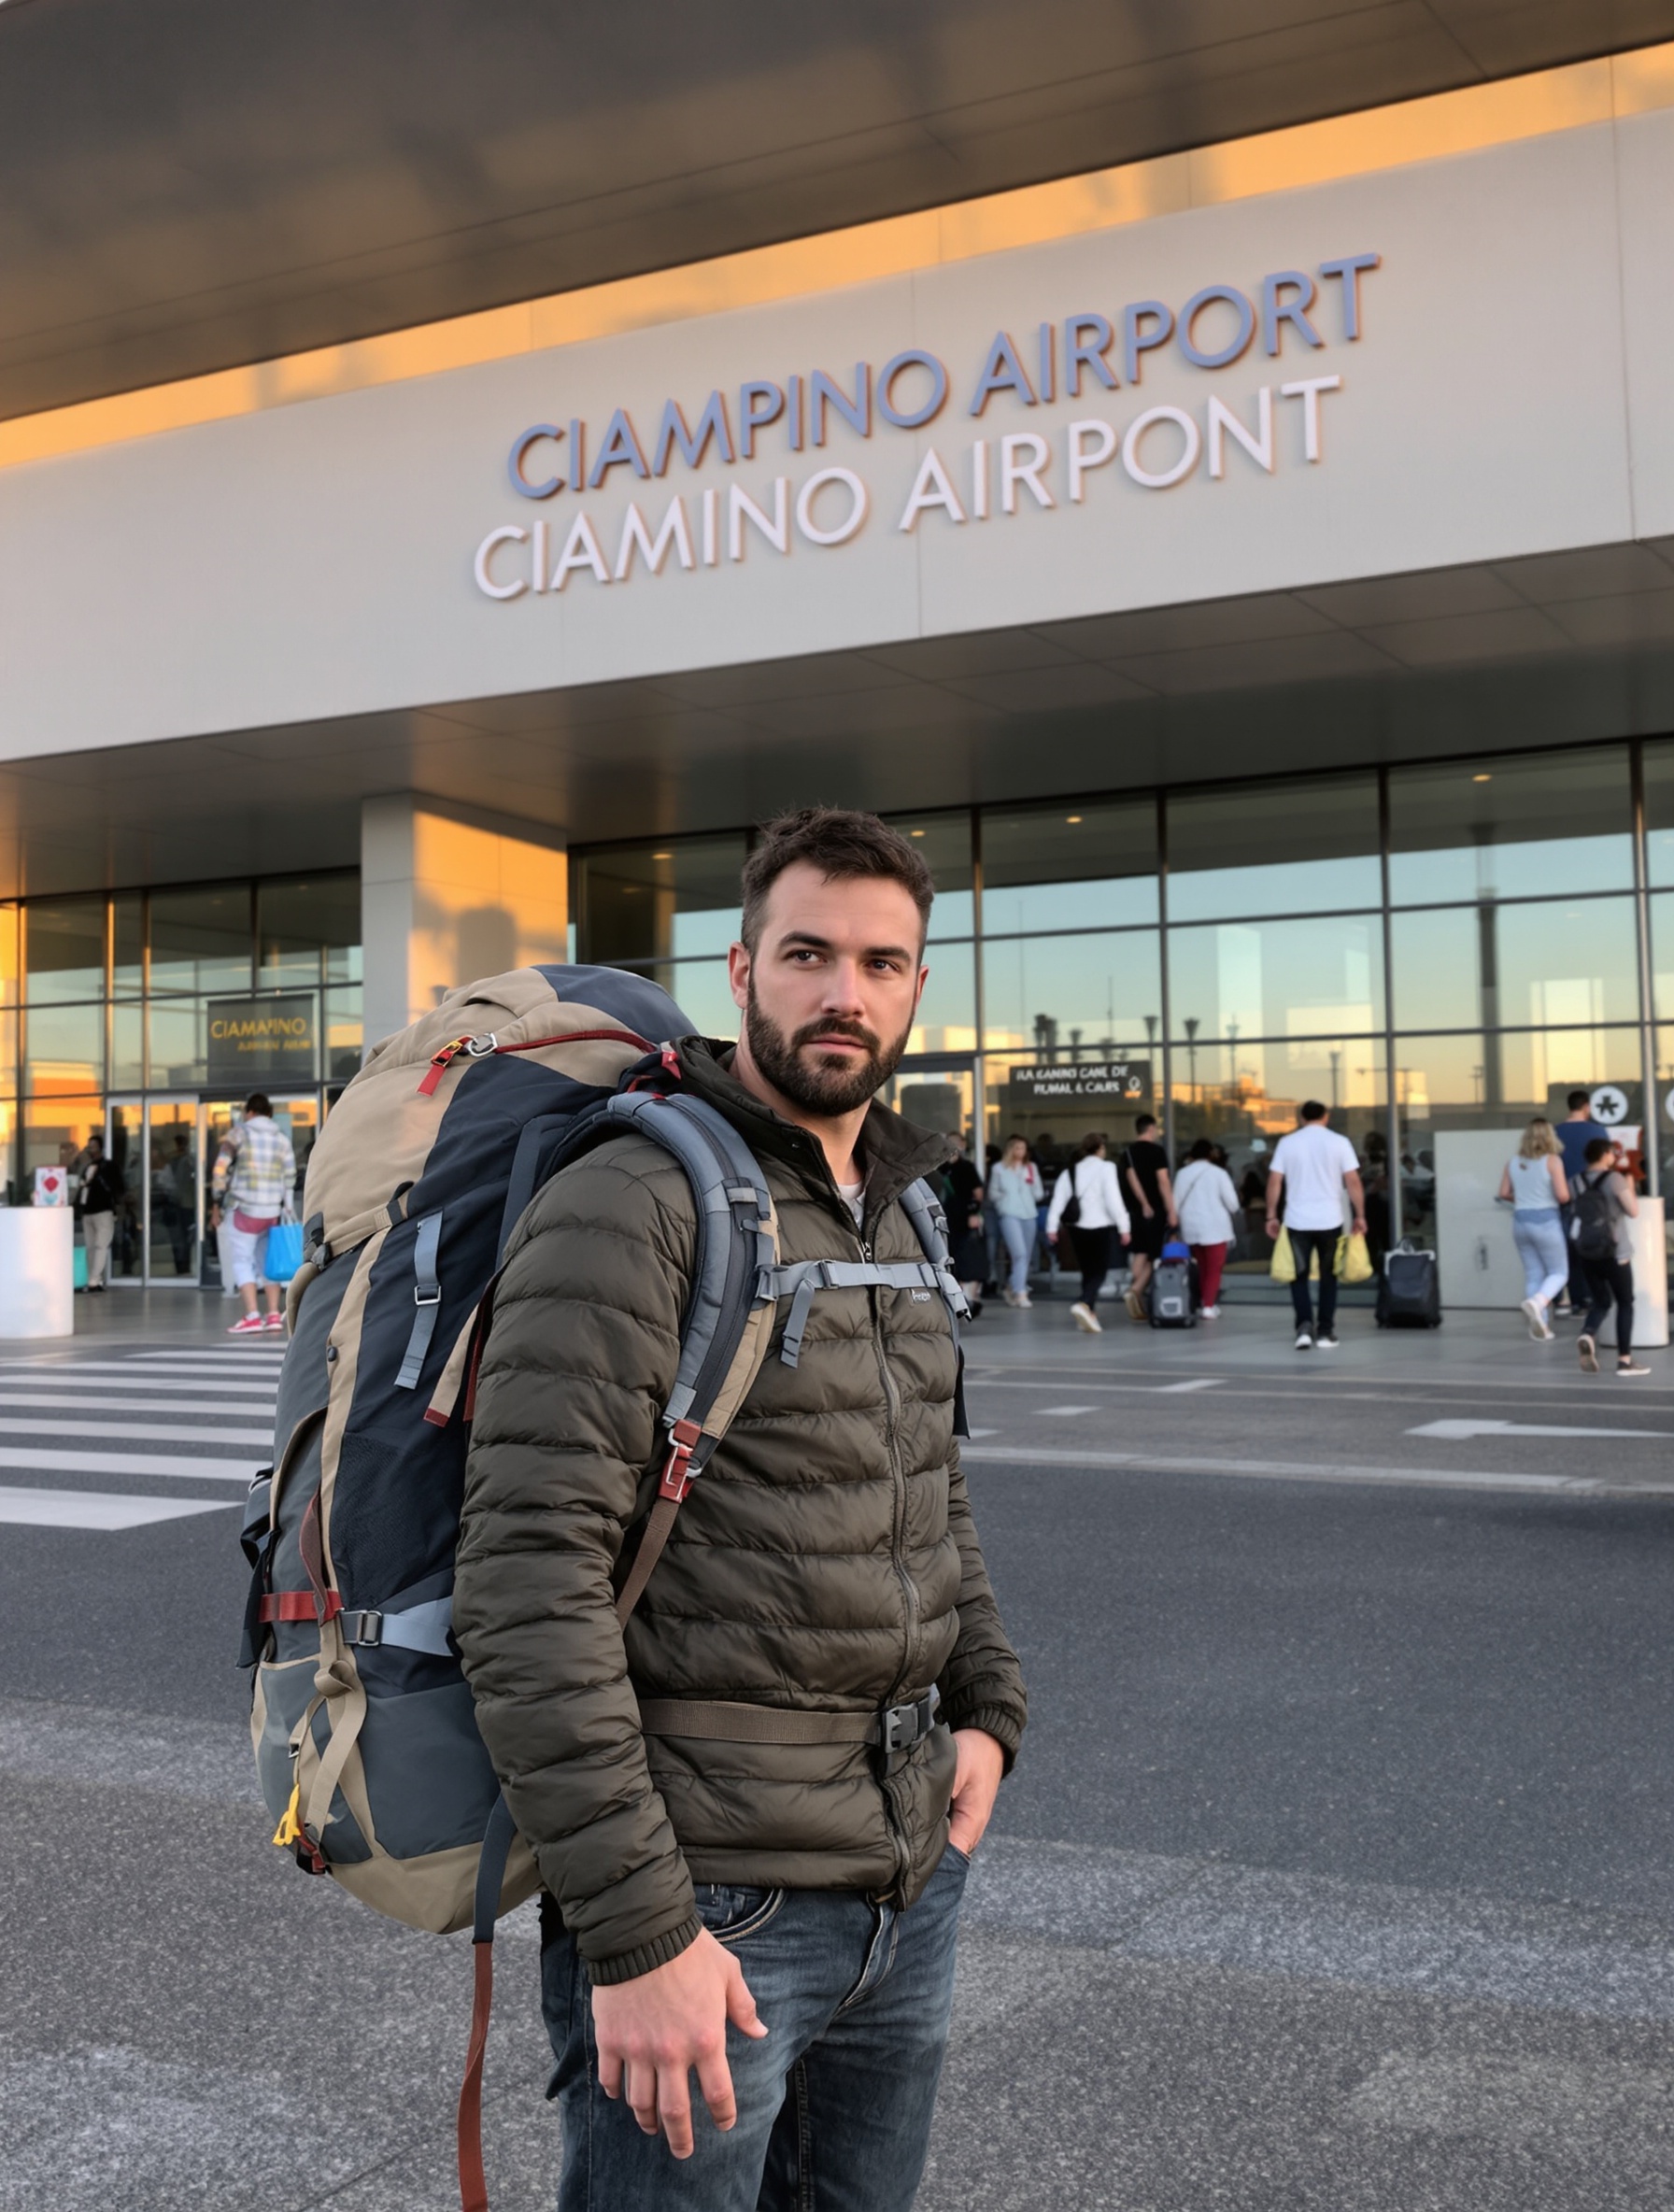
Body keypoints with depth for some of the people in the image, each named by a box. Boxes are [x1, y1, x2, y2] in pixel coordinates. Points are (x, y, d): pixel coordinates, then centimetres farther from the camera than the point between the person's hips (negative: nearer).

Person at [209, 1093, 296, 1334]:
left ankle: (251, 1317, -11)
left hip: (244, 1208, -4)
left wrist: (217, 1203, 1)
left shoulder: (239, 1132, -2)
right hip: (272, 1211, 5)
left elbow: (222, 1168, -7)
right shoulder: (282, 1138, 9)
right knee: (267, 1261, 14)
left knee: (242, 1260, -1)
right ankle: (274, 1315, 10)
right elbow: (290, 1178, 8)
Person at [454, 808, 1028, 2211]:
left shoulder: (895, 1218, 11)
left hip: (911, 1885, 8)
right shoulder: (629, 1209, -16)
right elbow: (527, 1584, -22)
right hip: (708, 1907, -8)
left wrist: (986, 1707, 10)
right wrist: (634, 1930, -23)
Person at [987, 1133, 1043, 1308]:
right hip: (1009, 1214, -5)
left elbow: (1039, 1193, 12)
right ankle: (1020, 1293, -21)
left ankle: (1011, 1289, 21)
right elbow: (993, 1192, 10)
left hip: (1029, 1214, 5)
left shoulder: (1031, 1167, 14)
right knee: (1019, 1253, -19)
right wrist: (1006, 1198, -7)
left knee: (1026, 1256, 7)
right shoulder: (999, 1168, 6)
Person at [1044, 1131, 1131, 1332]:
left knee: (1087, 1272, 16)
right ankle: (1084, 1305, -27)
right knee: (1099, 1272, -3)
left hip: (1077, 1228, 5)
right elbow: (1113, 1199, -12)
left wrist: (1052, 1227, 3)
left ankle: (1090, 1314, 18)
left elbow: (1058, 1199, 3)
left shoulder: (1070, 1172, 10)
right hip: (1099, 1227, -5)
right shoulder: (1106, 1168, -4)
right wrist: (1124, 1226, -11)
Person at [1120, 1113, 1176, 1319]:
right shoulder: (1157, 1151, -8)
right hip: (1157, 1211, -5)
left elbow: (1131, 1178, -4)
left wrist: (1144, 1204, -8)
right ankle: (1137, 1289, -22)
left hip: (1138, 1210, 5)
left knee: (1140, 1254, 8)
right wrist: (1171, 1211, -13)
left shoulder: (1128, 1153, 7)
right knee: (1153, 1255, 1)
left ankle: (1138, 1306, 6)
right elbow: (1163, 1182, -13)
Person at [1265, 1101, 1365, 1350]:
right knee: (1328, 1277, 11)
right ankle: (1325, 1332, 11)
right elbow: (1353, 1182, -3)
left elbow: (1274, 1182, 0)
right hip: (1330, 1220, 0)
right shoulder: (1339, 1143, 0)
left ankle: (1304, 1326, -8)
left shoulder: (1287, 1143, 3)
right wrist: (1360, 1216, 3)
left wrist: (1271, 1216, 7)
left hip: (1297, 1221, 0)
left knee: (1299, 1276, 9)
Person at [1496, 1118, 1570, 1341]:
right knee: (1559, 1273, 5)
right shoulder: (1552, 1160, -10)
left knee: (1533, 1274, 11)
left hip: (1520, 1221, 5)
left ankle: (1539, 1325, 9)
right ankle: (1537, 1302, -22)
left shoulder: (1513, 1161, 4)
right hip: (1546, 1221, -5)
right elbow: (1563, 1196, -15)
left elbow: (1504, 1194, 7)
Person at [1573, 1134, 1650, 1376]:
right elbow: (1633, 1211, -7)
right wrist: (1630, 1186, 8)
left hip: (1587, 1253, 5)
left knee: (1600, 1302, 15)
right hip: (1615, 1252, -5)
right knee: (1625, 1303, 10)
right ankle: (1625, 1359, 9)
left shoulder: (1576, 1182, 4)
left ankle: (1587, 1335, -16)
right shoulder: (1615, 1179, -12)